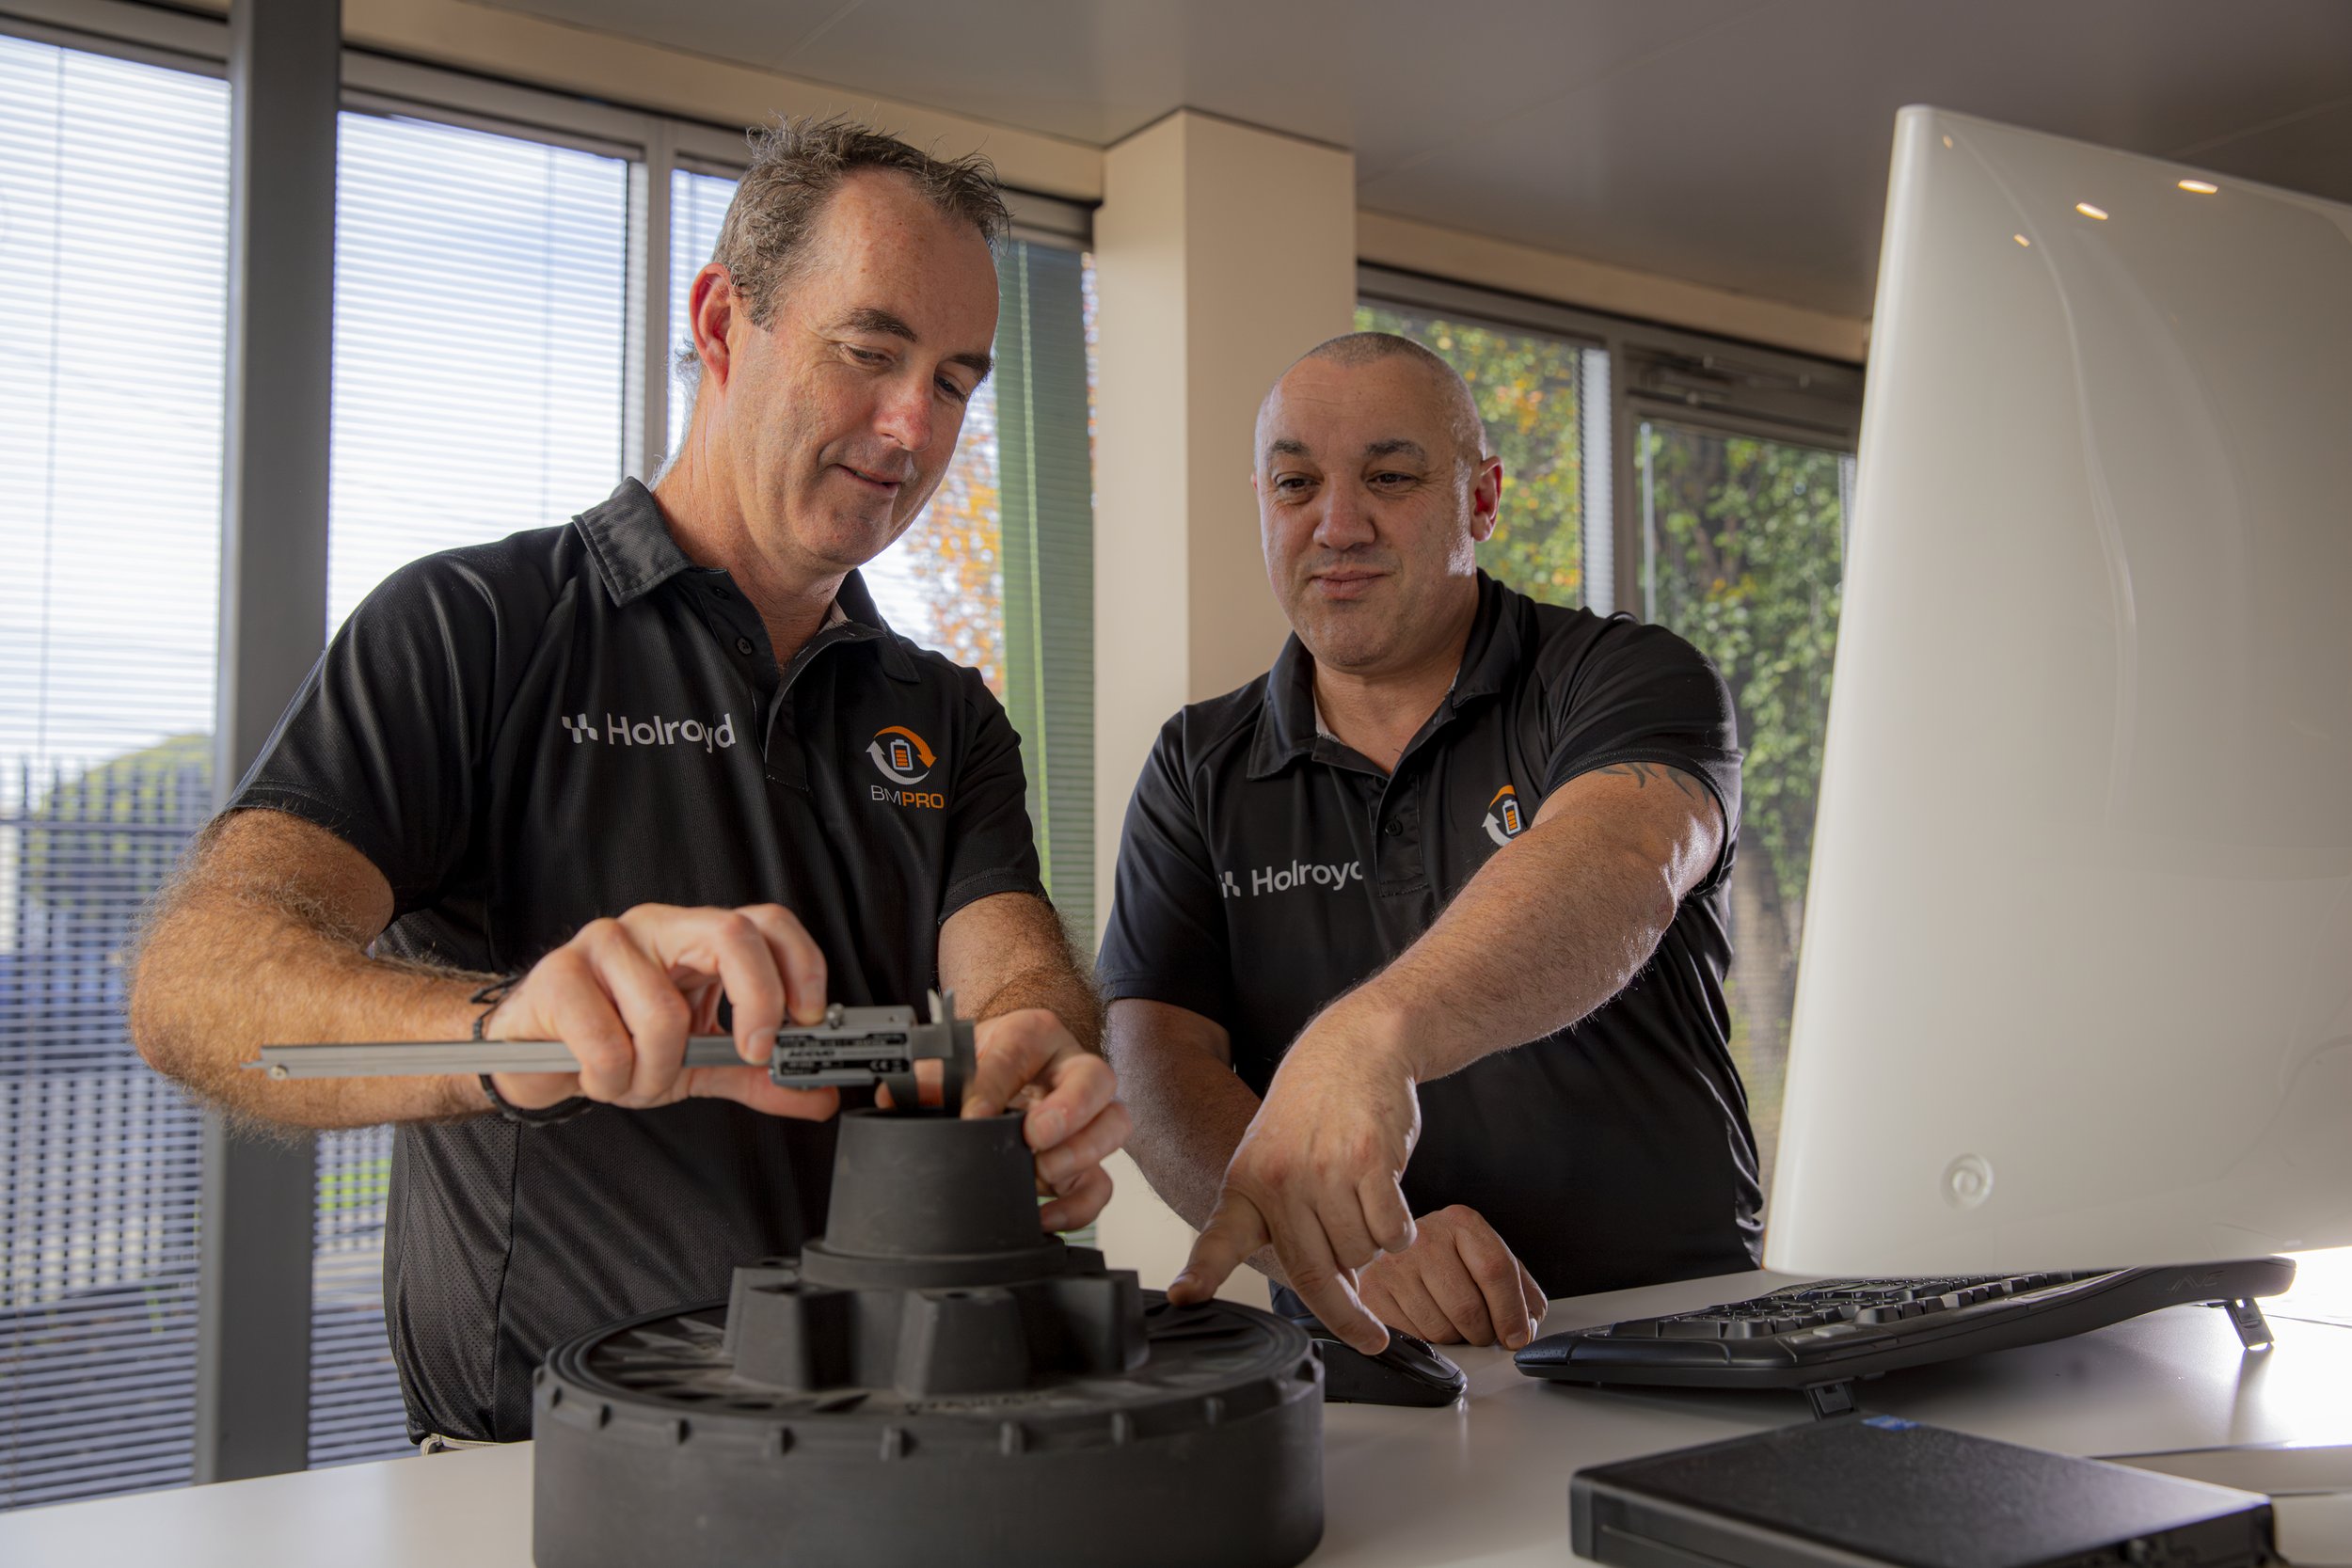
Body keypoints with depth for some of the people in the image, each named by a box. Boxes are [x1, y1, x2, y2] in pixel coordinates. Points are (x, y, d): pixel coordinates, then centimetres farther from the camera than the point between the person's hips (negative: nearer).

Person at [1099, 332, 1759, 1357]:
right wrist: (1346, 1250, -21)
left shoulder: (1627, 679, 0)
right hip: (1354, 1365, 2)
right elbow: (1156, 1055, -3)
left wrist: (1369, 1035, -41)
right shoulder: (1198, 770, 9)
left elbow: (1620, 864, -23)